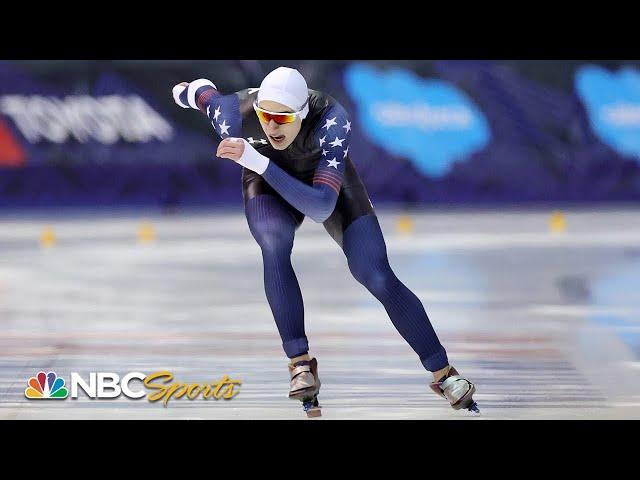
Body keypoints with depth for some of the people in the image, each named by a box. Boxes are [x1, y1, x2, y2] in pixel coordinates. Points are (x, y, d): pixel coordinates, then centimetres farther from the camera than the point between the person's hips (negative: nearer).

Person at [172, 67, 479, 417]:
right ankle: (300, 363, -26)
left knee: (379, 279, -10)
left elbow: (321, 207, -49)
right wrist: (186, 91, 13)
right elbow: (206, 92, -11)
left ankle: (443, 374, 6)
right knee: (274, 247, -34)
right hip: (269, 190, 1)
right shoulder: (236, 119, -36)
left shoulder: (333, 121, -42)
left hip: (328, 182, -1)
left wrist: (258, 162, -57)